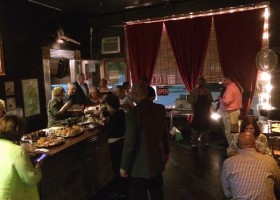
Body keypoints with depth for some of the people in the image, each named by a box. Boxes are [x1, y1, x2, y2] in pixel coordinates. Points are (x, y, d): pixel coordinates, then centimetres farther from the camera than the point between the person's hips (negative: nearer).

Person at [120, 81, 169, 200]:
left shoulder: (133, 113, -23)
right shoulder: (160, 109, -4)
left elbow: (130, 142, -20)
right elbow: (165, 133, 6)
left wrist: (124, 166, -8)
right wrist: (166, 152, 21)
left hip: (139, 166, -6)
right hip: (157, 160, 6)